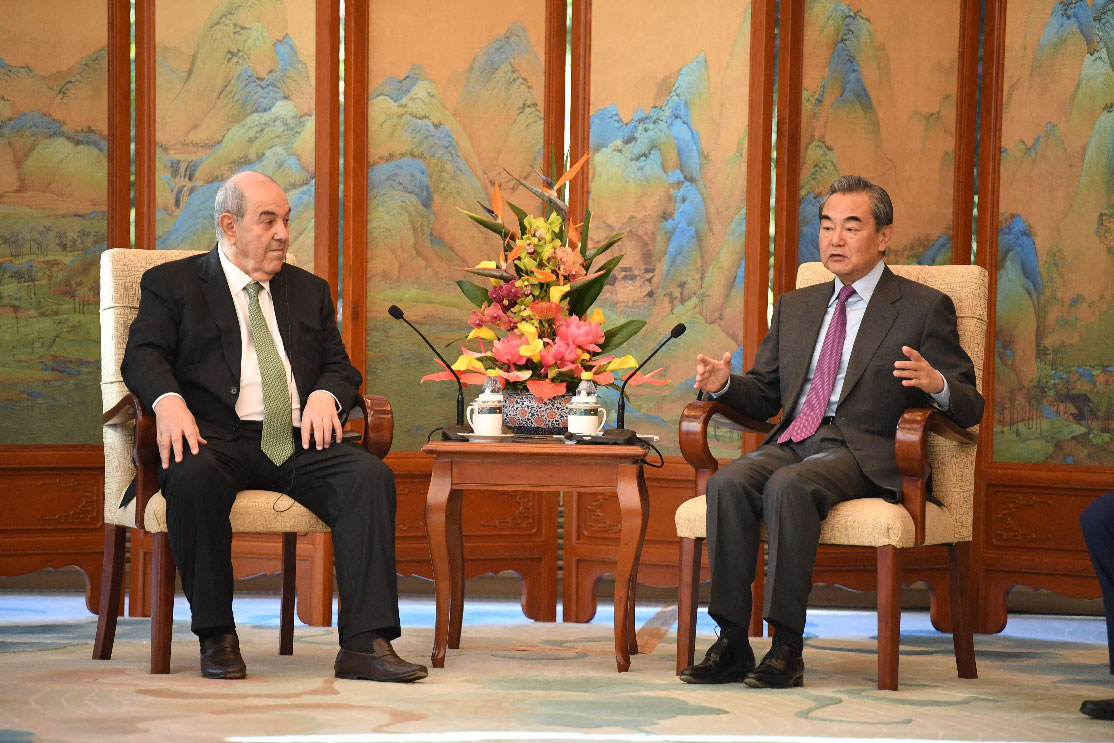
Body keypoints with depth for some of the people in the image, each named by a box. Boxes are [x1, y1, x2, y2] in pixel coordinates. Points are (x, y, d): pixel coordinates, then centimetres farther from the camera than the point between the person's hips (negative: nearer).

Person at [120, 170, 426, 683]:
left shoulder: (309, 291, 25)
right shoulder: (171, 284, 13)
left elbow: (339, 365, 18)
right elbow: (143, 356, 0)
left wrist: (324, 395, -7)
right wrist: (169, 401, -23)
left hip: (299, 445, 3)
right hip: (220, 440, -3)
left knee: (371, 475, -26)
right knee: (193, 476, -38)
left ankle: (365, 643, -32)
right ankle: (216, 637, -23)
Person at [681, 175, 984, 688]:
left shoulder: (923, 308, 7)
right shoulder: (796, 306, 24)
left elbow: (969, 409, 2)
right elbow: (763, 396, 26)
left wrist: (935, 382, -21)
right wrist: (724, 384, 3)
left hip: (864, 452, -5)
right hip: (791, 442, 5)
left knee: (790, 486, -35)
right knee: (728, 483, -27)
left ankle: (787, 647, -32)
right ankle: (731, 644, -26)